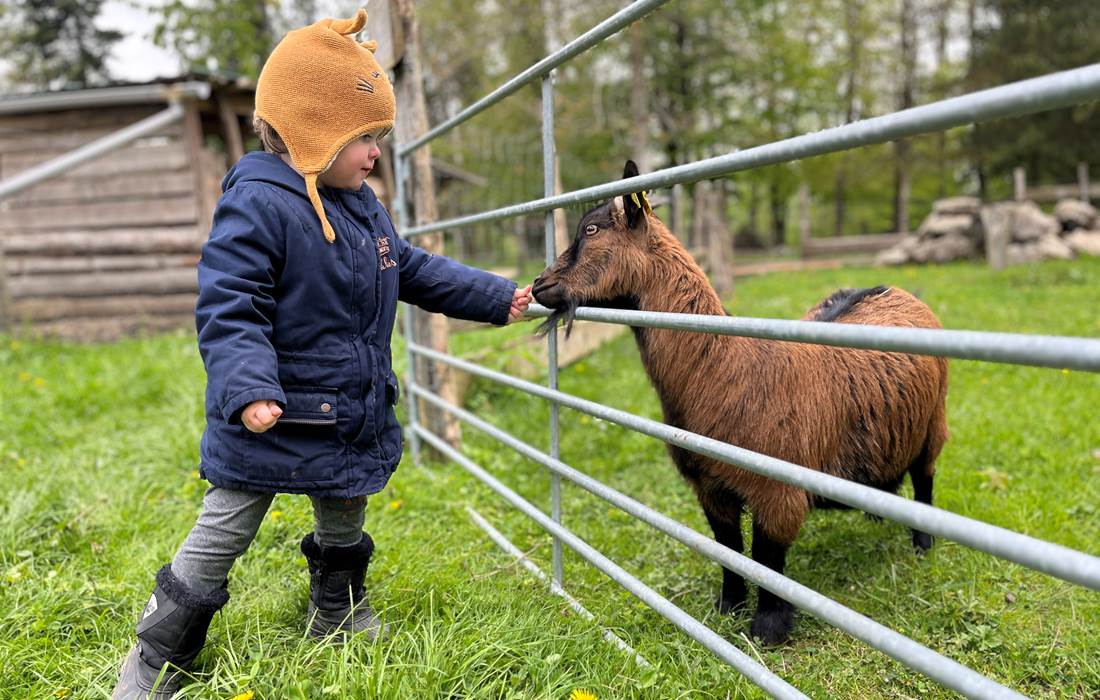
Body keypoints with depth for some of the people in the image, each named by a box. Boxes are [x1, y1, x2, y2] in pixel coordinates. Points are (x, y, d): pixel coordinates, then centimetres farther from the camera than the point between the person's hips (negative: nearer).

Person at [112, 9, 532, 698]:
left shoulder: (363, 205, 7)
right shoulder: (256, 205, -21)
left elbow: (414, 270, 17)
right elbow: (229, 310, -25)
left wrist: (498, 296, 16)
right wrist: (249, 390, -39)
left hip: (353, 419, 8)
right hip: (272, 423, -7)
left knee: (344, 526, 25)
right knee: (220, 539, 5)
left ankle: (338, 616, 50)